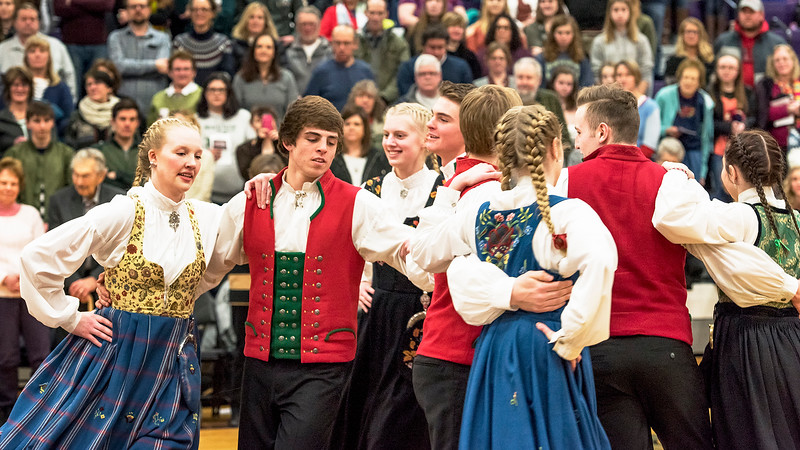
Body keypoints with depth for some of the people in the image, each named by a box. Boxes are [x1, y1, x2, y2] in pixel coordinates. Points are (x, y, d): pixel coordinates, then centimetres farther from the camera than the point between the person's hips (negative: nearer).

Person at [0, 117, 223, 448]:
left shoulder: (206, 218, 3)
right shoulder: (124, 213, -11)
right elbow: (37, 258, -12)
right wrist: (71, 319, -7)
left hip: (173, 361, 4)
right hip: (114, 353, -4)